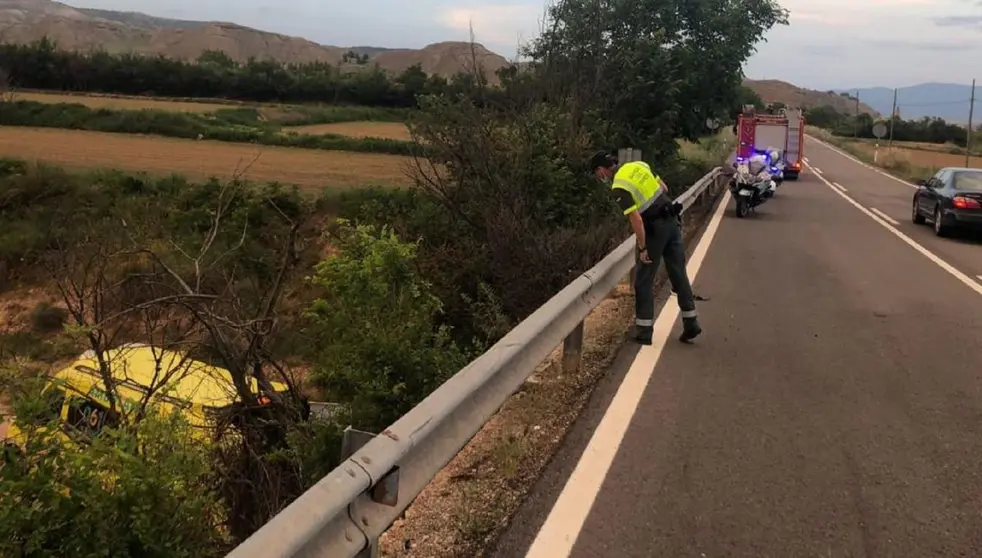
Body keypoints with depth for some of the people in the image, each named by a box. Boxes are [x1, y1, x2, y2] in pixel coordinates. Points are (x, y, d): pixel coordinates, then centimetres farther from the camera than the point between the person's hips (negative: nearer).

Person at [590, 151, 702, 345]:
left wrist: (642, 248, -15)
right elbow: (663, 188, 16)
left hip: (655, 228, -8)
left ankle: (644, 331, 7)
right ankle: (691, 323, 18)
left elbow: (636, 219, -21)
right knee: (679, 274, 13)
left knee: (644, 280, 3)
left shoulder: (619, 187, -15)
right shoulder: (638, 165, 8)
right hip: (672, 221, 8)